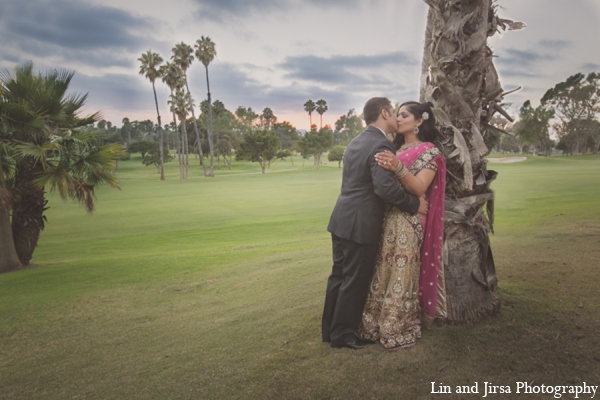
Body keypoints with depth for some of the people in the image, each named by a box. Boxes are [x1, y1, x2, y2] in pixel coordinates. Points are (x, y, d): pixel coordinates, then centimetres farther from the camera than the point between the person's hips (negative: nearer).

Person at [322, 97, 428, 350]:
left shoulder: (356, 141, 12)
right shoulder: (382, 145, -16)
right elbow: (385, 188, -25)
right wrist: (415, 204, -12)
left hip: (341, 220, 9)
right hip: (361, 224, -9)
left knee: (339, 275, 17)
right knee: (355, 281, 5)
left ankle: (329, 329, 29)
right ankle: (342, 334, 18)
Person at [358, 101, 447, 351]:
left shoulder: (429, 152, -4)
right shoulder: (396, 149, 16)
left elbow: (419, 189, -18)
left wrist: (398, 168, -30)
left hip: (408, 223, -6)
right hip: (385, 220, 6)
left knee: (400, 276, 0)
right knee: (382, 274, 10)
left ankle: (399, 330, 15)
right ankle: (379, 324, 23)